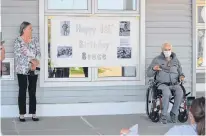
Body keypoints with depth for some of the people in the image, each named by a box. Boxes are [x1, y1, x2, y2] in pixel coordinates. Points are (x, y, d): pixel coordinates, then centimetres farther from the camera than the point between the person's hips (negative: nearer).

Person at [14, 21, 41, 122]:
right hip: (22, 70, -4)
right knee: (22, 91, 1)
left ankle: (33, 114, 12)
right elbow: (18, 55, -14)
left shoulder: (35, 40, 9)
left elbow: (38, 53, 3)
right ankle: (22, 114, 7)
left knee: (32, 92, 6)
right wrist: (31, 60, -19)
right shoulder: (18, 41, -4)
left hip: (33, 70, 4)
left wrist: (35, 63, -14)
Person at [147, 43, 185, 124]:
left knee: (180, 93, -31)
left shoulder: (175, 60, 15)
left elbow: (180, 72, 23)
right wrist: (153, 69, -19)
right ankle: (163, 116, -24)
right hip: (162, 84, -3)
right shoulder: (157, 60, 5)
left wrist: (181, 76, -2)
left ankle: (173, 113, -15)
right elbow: (149, 74, 4)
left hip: (174, 84, 3)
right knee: (167, 93, -37)